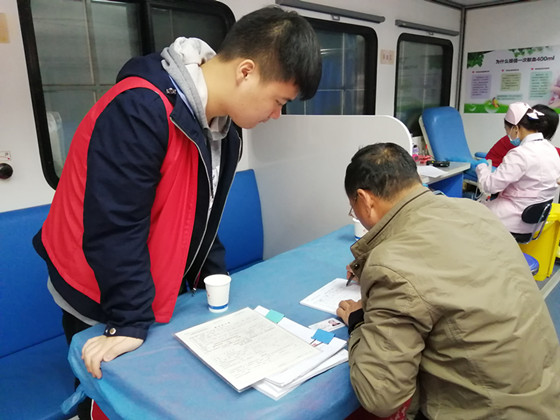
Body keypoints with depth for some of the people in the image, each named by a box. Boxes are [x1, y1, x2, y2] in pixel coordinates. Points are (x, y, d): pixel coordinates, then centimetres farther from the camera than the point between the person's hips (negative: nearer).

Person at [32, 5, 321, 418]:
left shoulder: (224, 125, -2)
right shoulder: (140, 111, -30)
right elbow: (115, 225, -28)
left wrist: (216, 281, 7)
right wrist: (131, 322, -21)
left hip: (161, 291, 7)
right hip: (98, 305, -7)